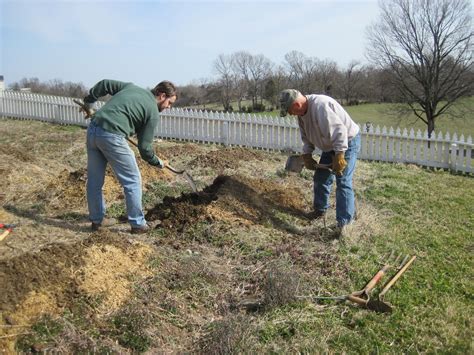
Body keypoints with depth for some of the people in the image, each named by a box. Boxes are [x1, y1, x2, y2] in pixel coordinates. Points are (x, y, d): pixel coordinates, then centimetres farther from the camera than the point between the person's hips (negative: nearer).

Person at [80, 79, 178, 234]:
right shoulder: (153, 112, 1)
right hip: (111, 136, -8)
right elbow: (144, 147, 2)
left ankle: (97, 219, 31)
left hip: (92, 129, 8)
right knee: (132, 181, 6)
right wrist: (157, 162, 18)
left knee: (94, 179, 17)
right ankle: (137, 224, 14)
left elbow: (104, 84, 18)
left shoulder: (131, 87, 19)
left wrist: (89, 102, 28)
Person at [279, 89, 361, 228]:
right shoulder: (302, 112, -3)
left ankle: (343, 223, -8)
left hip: (347, 142, -9)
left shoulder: (320, 106, -33)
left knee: (343, 182, -12)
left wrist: (339, 157, -34)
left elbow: (339, 131, -36)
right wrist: (307, 155, 2)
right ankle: (320, 209, 33)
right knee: (320, 178, 14)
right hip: (330, 145, 9)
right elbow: (306, 136, 9)